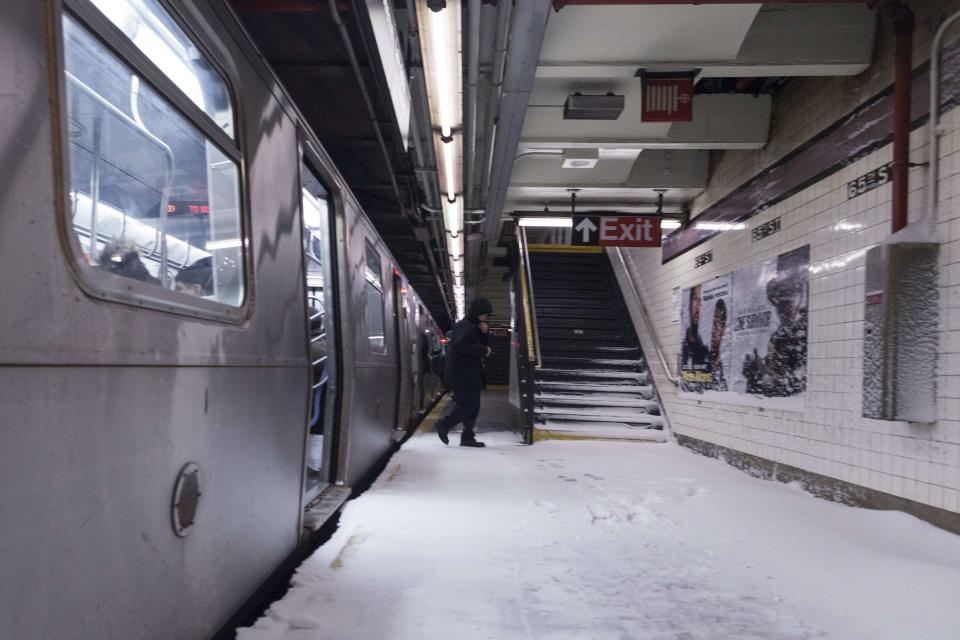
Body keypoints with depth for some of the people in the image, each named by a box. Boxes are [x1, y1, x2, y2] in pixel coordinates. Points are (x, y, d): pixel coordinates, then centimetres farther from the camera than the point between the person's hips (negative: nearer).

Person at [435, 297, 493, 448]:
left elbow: (481, 345, 17)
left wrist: (484, 333, -1)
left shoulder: (474, 327, 19)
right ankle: (444, 424, 3)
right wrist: (483, 350, -22)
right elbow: (461, 344, -28)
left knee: (473, 406, 9)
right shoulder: (465, 326, -12)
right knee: (468, 404, -10)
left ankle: (467, 437, 12)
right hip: (462, 374, -10)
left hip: (471, 374, 10)